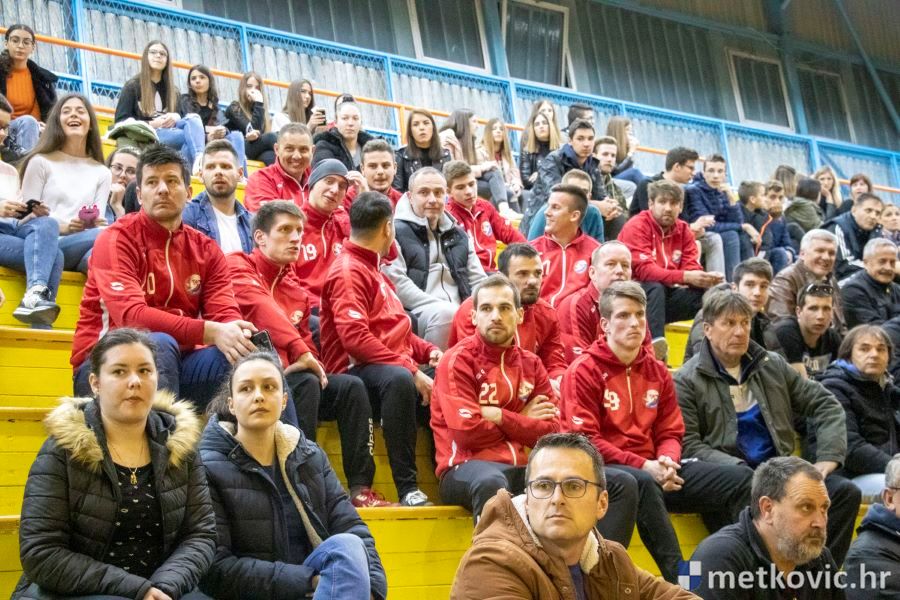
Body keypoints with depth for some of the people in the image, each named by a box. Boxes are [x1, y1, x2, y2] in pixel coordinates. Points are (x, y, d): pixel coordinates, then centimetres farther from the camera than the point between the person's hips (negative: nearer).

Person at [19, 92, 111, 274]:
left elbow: (99, 223, 13)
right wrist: (63, 227, -12)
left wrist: (96, 225, -13)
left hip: (83, 249, 3)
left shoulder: (102, 173, 22)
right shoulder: (40, 162, 12)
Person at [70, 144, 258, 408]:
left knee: (246, 355, -19)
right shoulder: (116, 239, -7)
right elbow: (131, 315, -22)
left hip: (174, 365, 5)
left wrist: (239, 334, -29)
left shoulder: (205, 249, 10)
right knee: (160, 344, -35)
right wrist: (211, 332, -32)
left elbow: (226, 313, -2)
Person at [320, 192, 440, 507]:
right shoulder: (347, 271, -7)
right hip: (355, 369, -10)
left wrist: (427, 350, 6)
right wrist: (411, 368, -22)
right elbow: (355, 338, -19)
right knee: (398, 378, -37)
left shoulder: (373, 269, 24)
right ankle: (407, 488, -37)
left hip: (396, 367, 10)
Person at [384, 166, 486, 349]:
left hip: (462, 316, 5)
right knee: (446, 313, -36)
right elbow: (397, 283, -9)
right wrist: (442, 306, -16)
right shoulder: (397, 232, 3)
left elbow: (479, 281, 20)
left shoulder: (459, 236, 23)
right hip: (415, 315, -5)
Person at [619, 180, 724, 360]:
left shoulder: (683, 230, 8)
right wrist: (685, 277, -33)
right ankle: (656, 342, -50)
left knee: (712, 292, -14)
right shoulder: (636, 227, -11)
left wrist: (707, 278, -26)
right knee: (655, 288, -37)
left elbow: (691, 268, -1)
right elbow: (644, 270, -22)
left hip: (667, 297, 6)